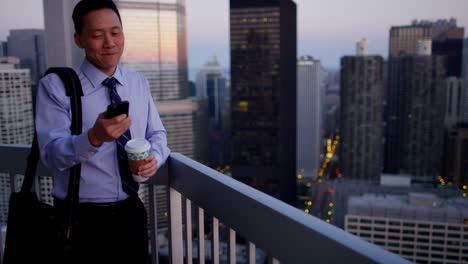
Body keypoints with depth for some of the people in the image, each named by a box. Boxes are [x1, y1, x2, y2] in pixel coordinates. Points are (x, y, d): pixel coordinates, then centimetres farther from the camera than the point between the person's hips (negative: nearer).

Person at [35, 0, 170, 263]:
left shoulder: (139, 83, 4)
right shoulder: (55, 86, -11)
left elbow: (157, 133, 7)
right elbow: (52, 154, -18)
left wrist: (155, 156, -15)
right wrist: (94, 137, -37)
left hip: (131, 212, 5)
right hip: (81, 219, -4)